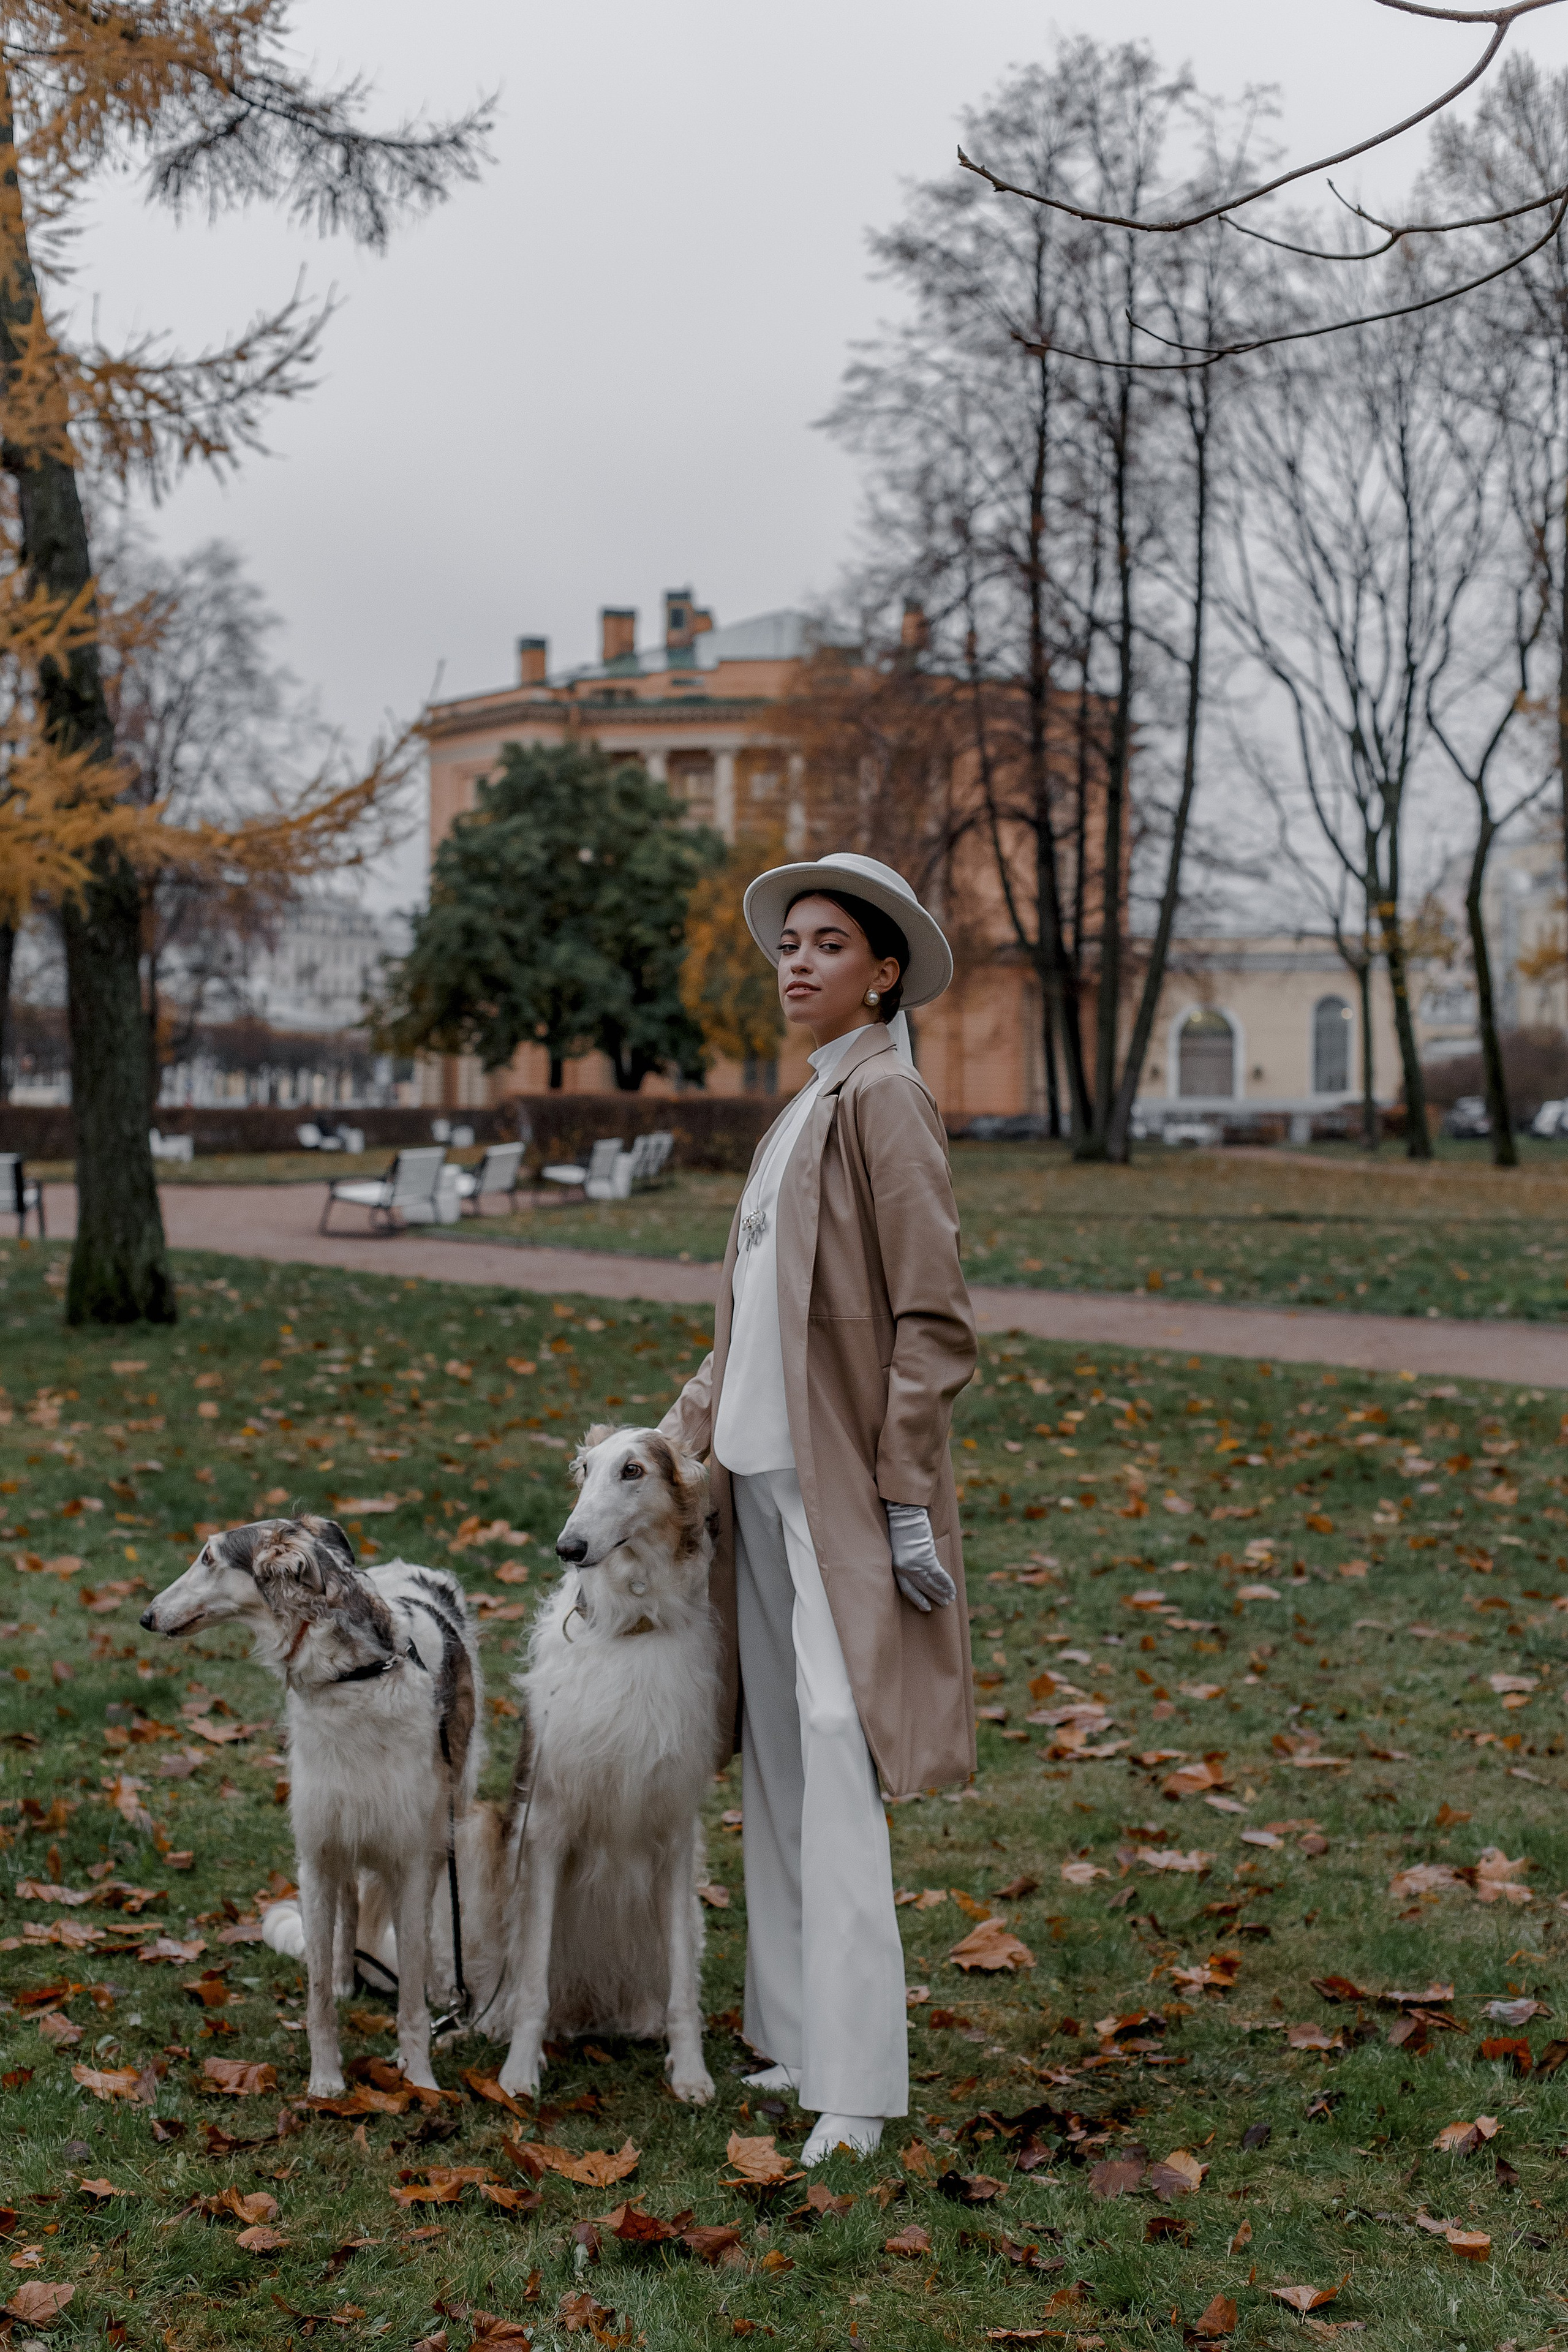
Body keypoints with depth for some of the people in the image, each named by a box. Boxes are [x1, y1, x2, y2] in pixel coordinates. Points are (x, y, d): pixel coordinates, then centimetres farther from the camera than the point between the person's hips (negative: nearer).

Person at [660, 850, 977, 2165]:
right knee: (775, 1771, 11)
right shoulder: (802, 1114, 17)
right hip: (762, 1475, 9)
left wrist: (908, 1500, -17)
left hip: (841, 1485, -9)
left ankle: (856, 2083, -4)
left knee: (836, 1775, -9)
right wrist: (689, 1431, 16)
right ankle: (798, 2039, 19)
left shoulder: (885, 1097, -9)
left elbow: (934, 1317, -14)